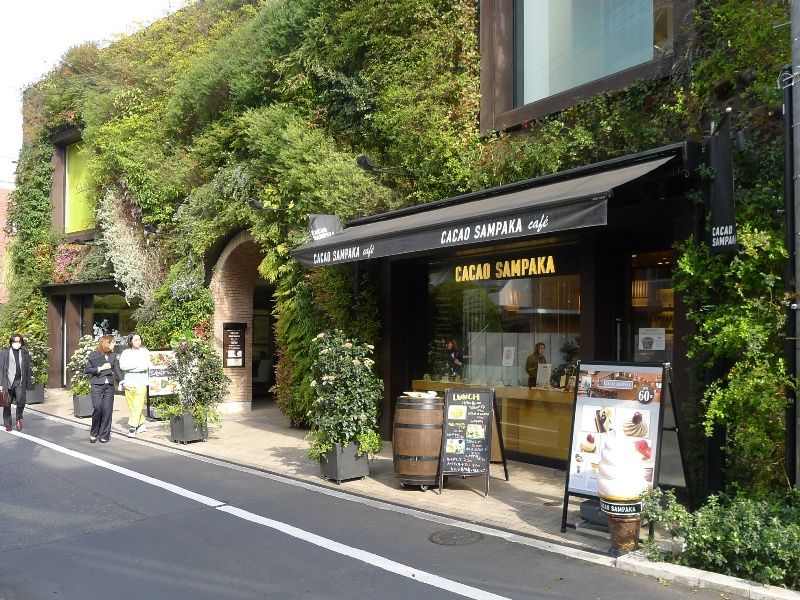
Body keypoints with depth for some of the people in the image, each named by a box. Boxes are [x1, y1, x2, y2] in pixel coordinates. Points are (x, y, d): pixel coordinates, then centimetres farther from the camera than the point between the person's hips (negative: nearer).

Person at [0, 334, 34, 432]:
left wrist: (29, 383, 11)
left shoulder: (24, 353, 10)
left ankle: (19, 419, 12)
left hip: (20, 381, 1)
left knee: (21, 401, -13)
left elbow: (28, 369, 13)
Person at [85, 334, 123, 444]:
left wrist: (122, 381, -6)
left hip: (109, 386, 3)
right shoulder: (94, 355, 2)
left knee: (107, 410, 0)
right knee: (97, 409, -8)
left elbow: (117, 370, 8)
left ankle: (104, 435, 9)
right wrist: (100, 368, -12)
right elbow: (86, 370, -2)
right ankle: (94, 433, 11)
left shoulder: (113, 356, 13)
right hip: (97, 385, -3)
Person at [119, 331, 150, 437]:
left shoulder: (145, 352, 3)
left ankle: (132, 427, -8)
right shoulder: (125, 352, 9)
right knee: (132, 408, 7)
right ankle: (141, 424, 22)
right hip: (128, 384, 3)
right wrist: (137, 365, -9)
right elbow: (122, 365, -6)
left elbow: (145, 366, -10)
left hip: (141, 384, -3)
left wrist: (129, 367, -5)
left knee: (137, 407, -9)